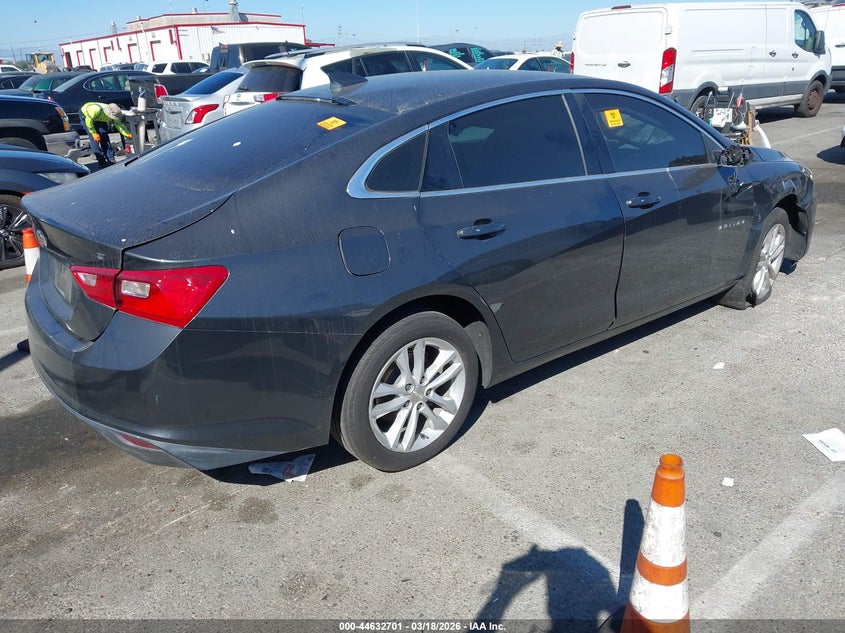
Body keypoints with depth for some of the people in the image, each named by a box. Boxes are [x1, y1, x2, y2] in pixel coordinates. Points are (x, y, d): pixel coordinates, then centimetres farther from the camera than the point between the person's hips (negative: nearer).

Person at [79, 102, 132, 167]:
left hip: (99, 119, 5)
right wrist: (94, 134, -28)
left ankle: (111, 160, -1)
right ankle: (102, 162, -13)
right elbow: (88, 121, -32)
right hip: (85, 115, -5)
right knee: (95, 139, -15)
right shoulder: (96, 110, -44)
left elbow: (119, 125, -18)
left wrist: (128, 134, -30)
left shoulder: (113, 113, -28)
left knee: (104, 137, -6)